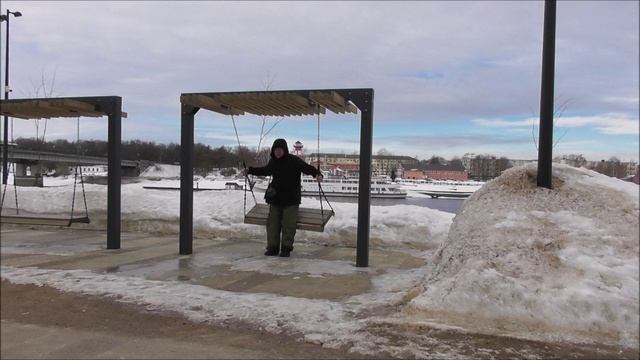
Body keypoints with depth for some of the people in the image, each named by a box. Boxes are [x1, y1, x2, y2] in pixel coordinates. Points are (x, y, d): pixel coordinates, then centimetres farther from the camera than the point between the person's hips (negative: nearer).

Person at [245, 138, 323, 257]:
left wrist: (317, 174, -37)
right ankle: (272, 247, 12)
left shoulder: (294, 160, -9)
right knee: (272, 223, 4)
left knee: (288, 224, -5)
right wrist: (250, 170, 29)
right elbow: (265, 171, 28)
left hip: (291, 199, -5)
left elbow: (307, 168, -18)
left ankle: (286, 248, 3)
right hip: (275, 198, 5)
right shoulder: (272, 162, 9)